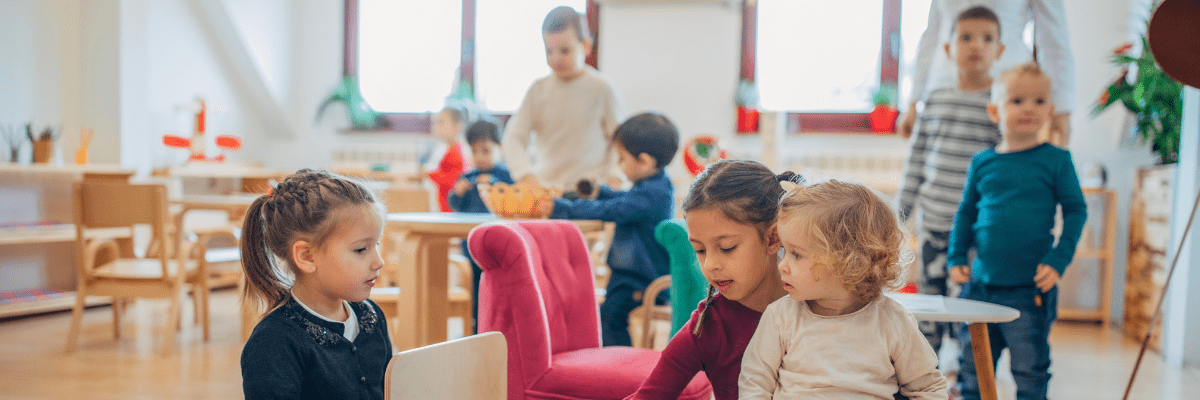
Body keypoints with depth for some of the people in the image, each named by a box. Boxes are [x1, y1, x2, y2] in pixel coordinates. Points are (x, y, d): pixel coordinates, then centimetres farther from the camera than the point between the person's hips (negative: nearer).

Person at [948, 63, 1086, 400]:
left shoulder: (1056, 160, -2)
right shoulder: (982, 163, 6)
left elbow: (1076, 210, -1)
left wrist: (1059, 260, -9)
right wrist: (956, 256, 7)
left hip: (1031, 288, -3)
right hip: (981, 282, 3)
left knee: (1030, 372, 3)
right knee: (972, 368, 13)